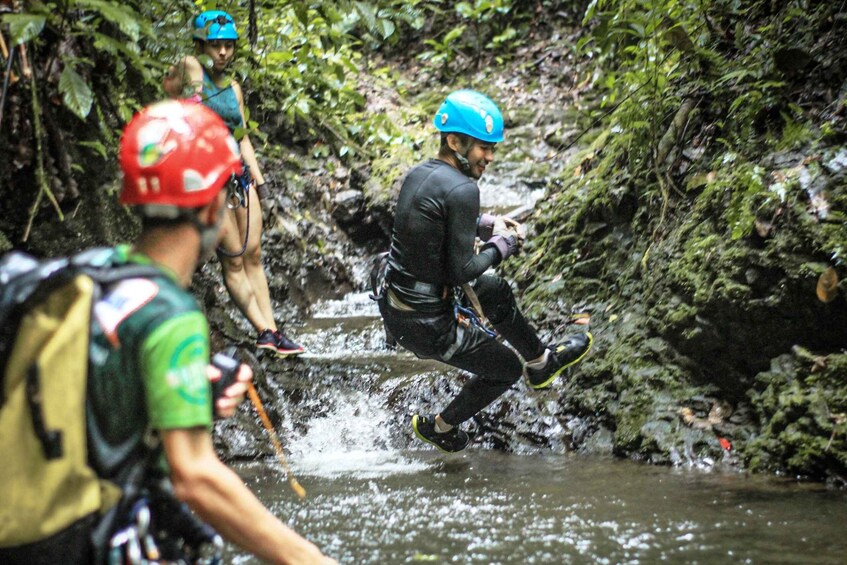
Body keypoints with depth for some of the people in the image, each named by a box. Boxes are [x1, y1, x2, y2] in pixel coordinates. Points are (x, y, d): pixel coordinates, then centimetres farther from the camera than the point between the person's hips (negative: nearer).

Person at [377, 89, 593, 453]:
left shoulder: (417, 174, 2)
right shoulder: (461, 190, -24)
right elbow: (462, 271, -23)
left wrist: (485, 224, 12)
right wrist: (501, 246, -6)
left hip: (392, 304, 8)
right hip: (425, 323, -8)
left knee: (496, 292, 28)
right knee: (505, 369, 16)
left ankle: (541, 363, 46)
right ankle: (440, 427, 32)